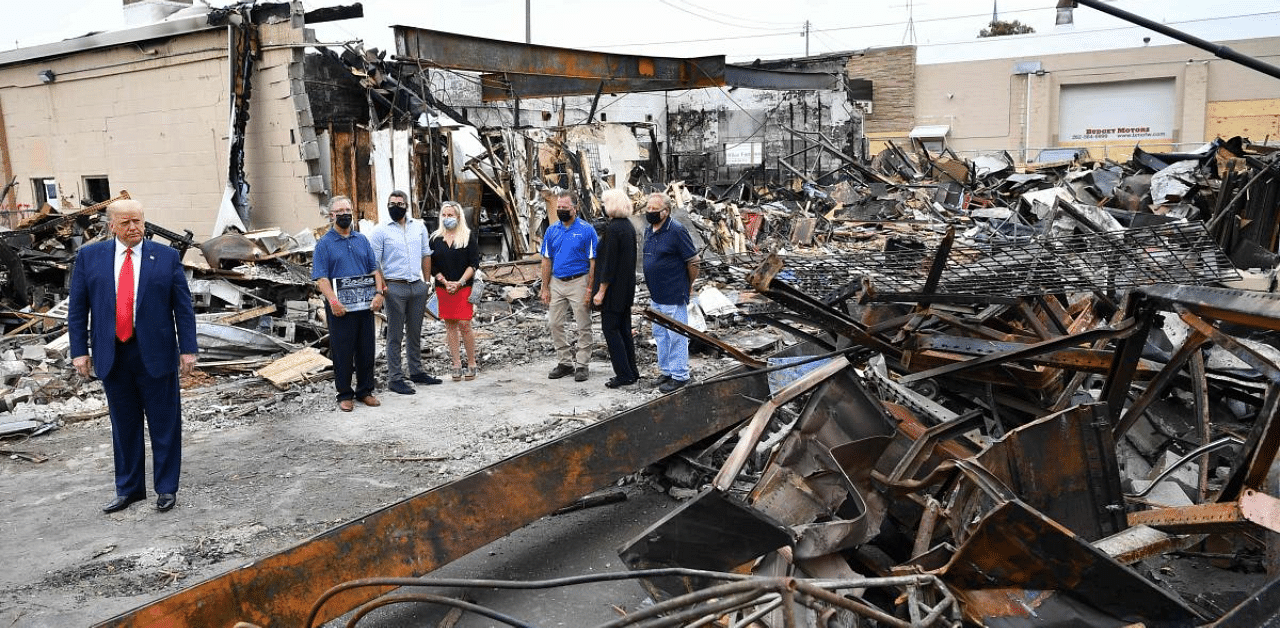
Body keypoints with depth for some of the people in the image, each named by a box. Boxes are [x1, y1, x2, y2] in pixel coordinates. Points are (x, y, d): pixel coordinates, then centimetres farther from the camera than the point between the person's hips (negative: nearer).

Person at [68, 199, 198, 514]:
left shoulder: (166, 256, 1)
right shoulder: (89, 257, 5)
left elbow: (183, 307, 0)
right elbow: (77, 308, 6)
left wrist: (188, 349, -5)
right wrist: (79, 350, 0)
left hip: (155, 354, -2)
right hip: (111, 355, 2)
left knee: (164, 424, 5)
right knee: (124, 425, 12)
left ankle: (166, 488, 18)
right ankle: (128, 488, 26)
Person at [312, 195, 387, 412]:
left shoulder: (362, 240, 13)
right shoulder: (324, 243, 0)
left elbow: (374, 269, 12)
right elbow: (321, 278, -8)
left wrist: (379, 292, -3)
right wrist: (333, 301, -20)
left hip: (366, 305, 4)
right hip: (340, 307, -4)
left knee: (367, 349, 9)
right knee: (342, 351, 2)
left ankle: (365, 391, 21)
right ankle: (345, 395, 13)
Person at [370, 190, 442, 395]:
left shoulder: (419, 226, 9)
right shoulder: (381, 231, -3)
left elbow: (426, 255, 15)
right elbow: (373, 263, -4)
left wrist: (426, 282, 10)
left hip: (418, 286, 4)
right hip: (395, 287, -4)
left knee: (415, 333, 14)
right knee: (395, 336, 1)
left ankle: (416, 372, 25)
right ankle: (395, 379, 6)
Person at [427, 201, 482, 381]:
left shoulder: (468, 237, 1)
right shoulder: (435, 238, 9)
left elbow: (474, 263, -3)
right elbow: (431, 265, 7)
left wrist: (460, 282, -12)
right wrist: (445, 282, -5)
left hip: (464, 287, -3)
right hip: (443, 288, 3)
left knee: (464, 325, -8)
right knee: (449, 325, 4)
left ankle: (471, 364, 3)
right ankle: (456, 365, 10)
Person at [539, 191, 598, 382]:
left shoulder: (586, 230, -7)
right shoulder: (552, 230, 7)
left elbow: (593, 262, -8)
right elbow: (546, 261, 11)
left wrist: (590, 289, -13)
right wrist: (545, 288, 6)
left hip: (578, 282, -5)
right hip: (556, 282, 5)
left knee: (583, 326, 1)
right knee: (555, 324, 8)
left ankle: (581, 364, 10)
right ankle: (565, 362, 20)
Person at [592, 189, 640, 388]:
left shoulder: (613, 228, -19)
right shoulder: (628, 226, 10)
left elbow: (609, 262, -20)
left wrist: (601, 291, -16)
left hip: (613, 289, -9)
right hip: (627, 288, 9)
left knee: (610, 329, -1)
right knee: (624, 329, 14)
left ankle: (624, 374, 0)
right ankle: (631, 372, 19)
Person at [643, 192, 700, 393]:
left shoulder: (676, 231, -16)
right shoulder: (649, 231, 10)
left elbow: (693, 261, -12)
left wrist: (688, 286, -1)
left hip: (674, 296, -9)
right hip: (656, 295, 9)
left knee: (676, 336, -1)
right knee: (660, 334, 17)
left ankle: (679, 375, 8)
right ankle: (667, 371, 30)